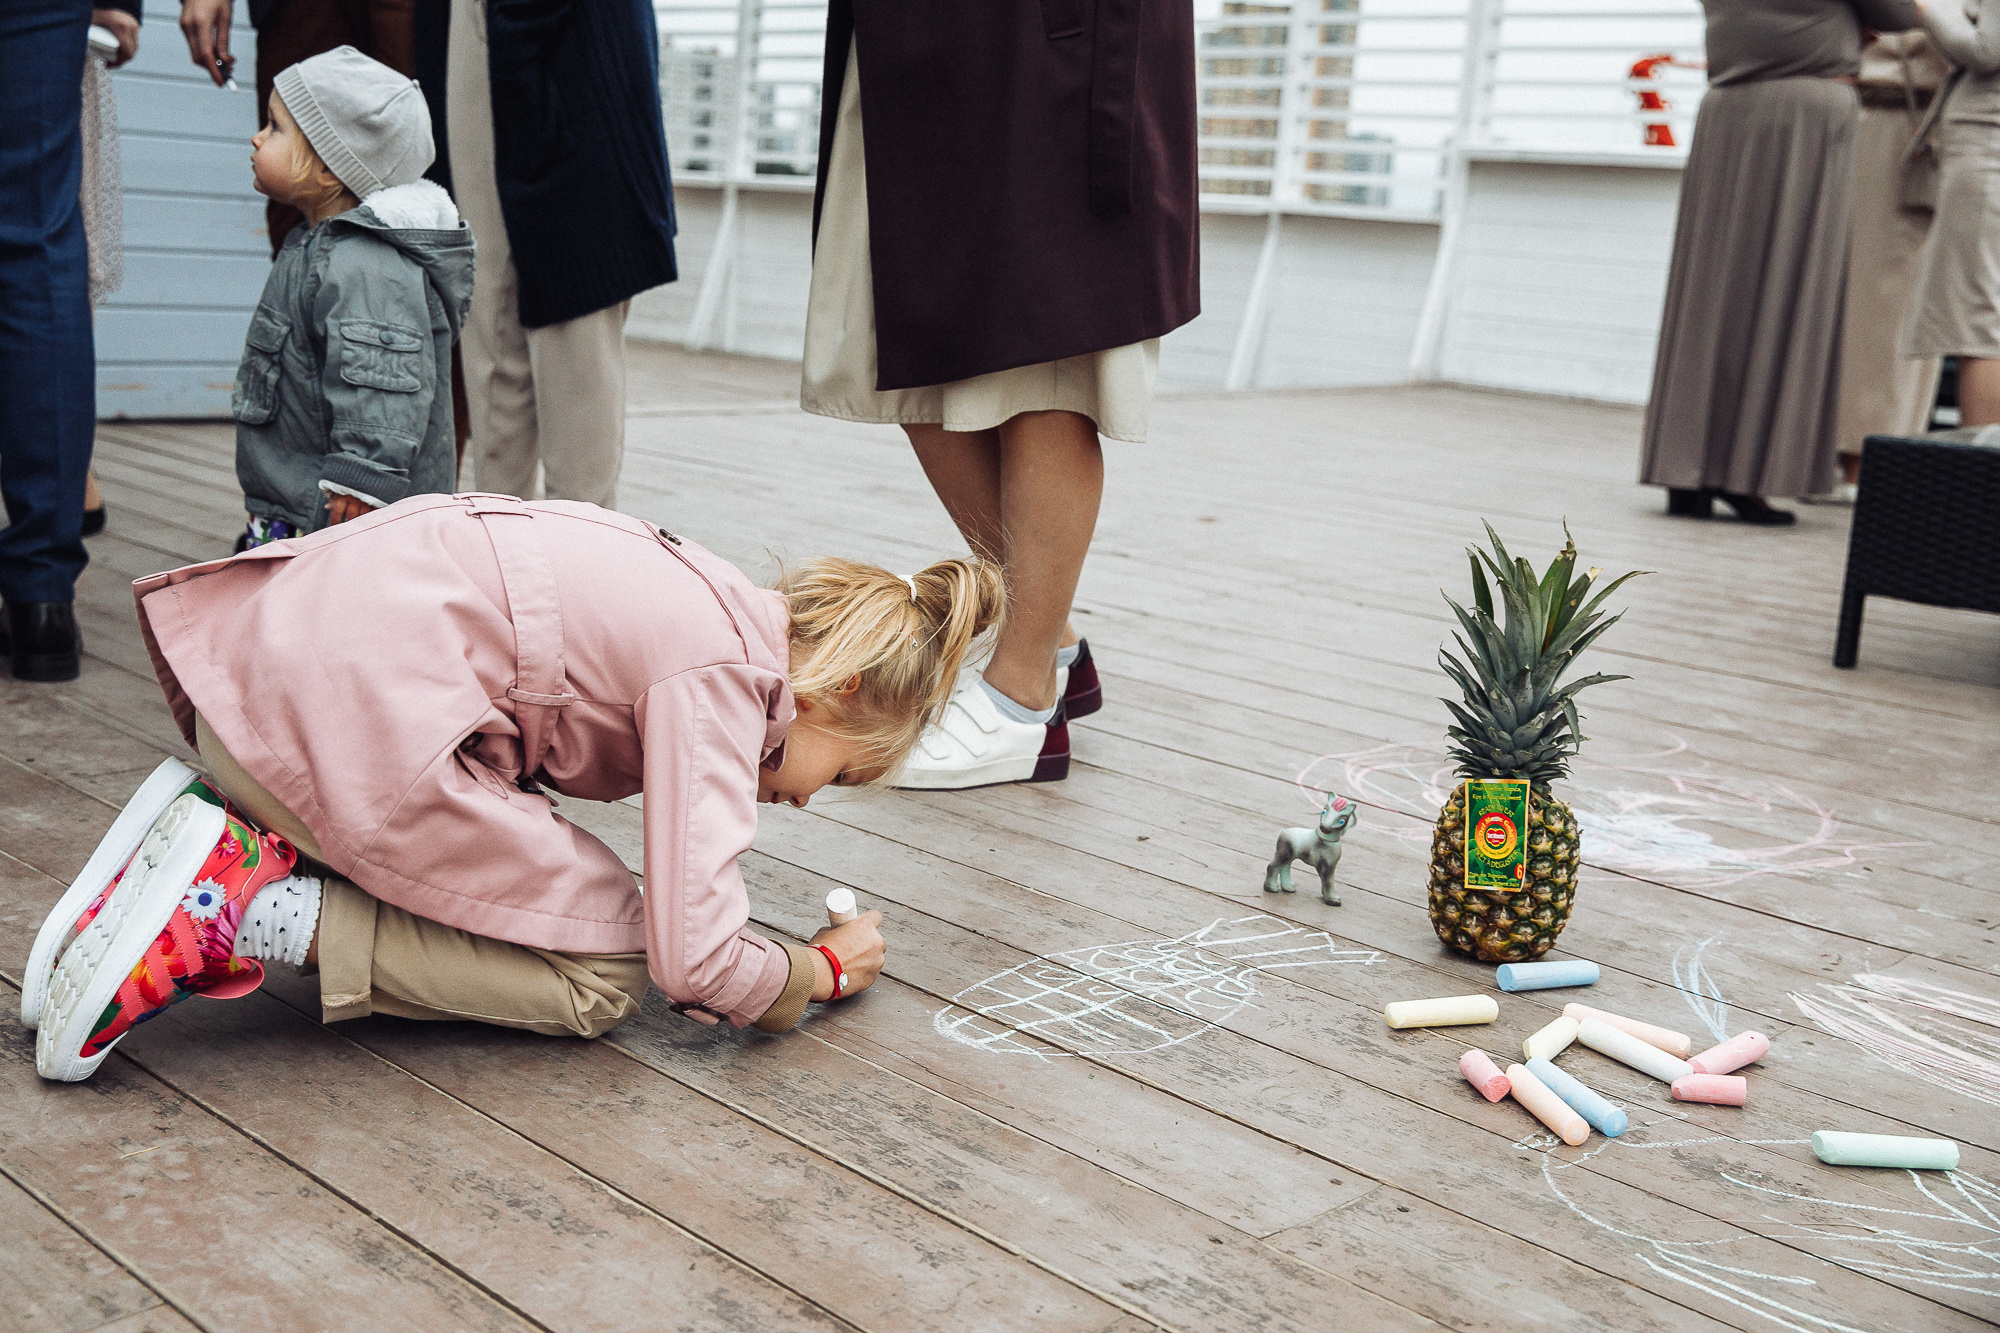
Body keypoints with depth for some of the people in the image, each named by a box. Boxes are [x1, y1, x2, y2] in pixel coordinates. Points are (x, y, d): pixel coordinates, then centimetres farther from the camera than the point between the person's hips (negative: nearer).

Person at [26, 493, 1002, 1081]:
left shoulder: (703, 605, 18)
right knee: (605, 973, 0)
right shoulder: (723, 678, -9)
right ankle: (253, 912, -10)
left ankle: (244, 840, 6)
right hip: (350, 716, -10)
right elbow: (694, 961, -14)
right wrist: (823, 971, 7)